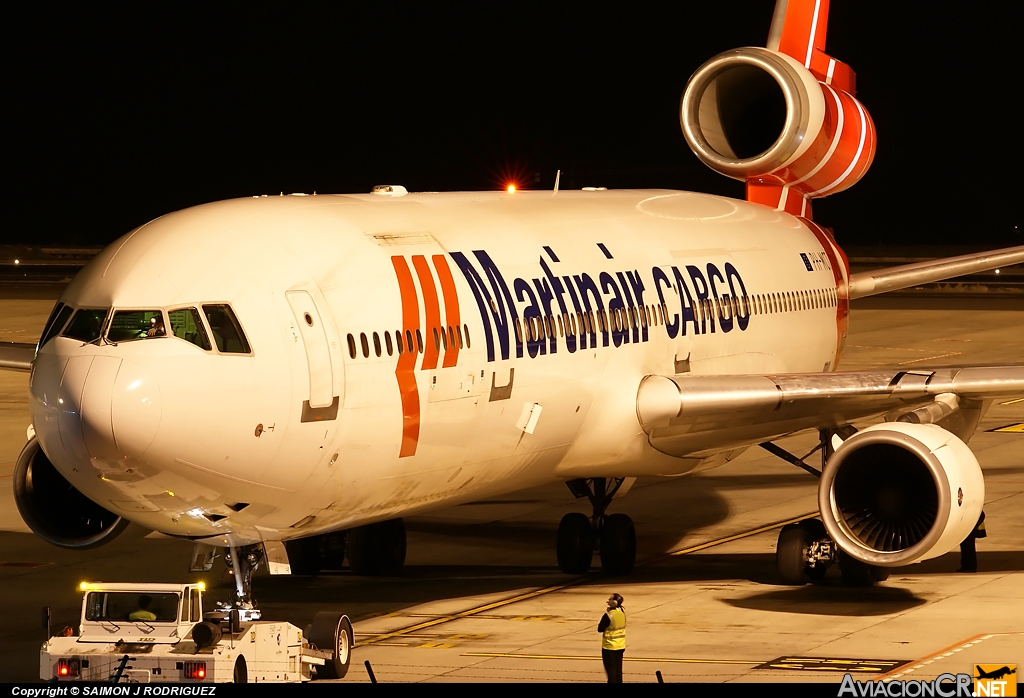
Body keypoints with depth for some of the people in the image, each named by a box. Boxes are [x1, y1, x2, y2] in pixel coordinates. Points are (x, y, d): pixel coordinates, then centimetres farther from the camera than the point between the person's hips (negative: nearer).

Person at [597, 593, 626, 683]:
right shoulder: (622, 612, -1)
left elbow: (600, 629, -14)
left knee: (610, 669, 2)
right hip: (620, 646, 6)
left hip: (609, 647, -6)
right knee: (618, 669, 13)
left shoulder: (608, 615, -22)